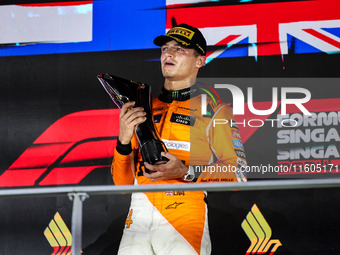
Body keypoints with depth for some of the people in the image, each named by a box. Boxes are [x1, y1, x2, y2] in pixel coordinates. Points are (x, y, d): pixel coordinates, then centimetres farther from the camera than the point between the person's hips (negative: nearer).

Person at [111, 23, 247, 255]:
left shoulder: (214, 110, 6)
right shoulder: (144, 109, 20)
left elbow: (238, 175, -4)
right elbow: (123, 182, 16)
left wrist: (186, 171, -16)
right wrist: (124, 141, -2)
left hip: (186, 219, -4)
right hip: (138, 222, 4)